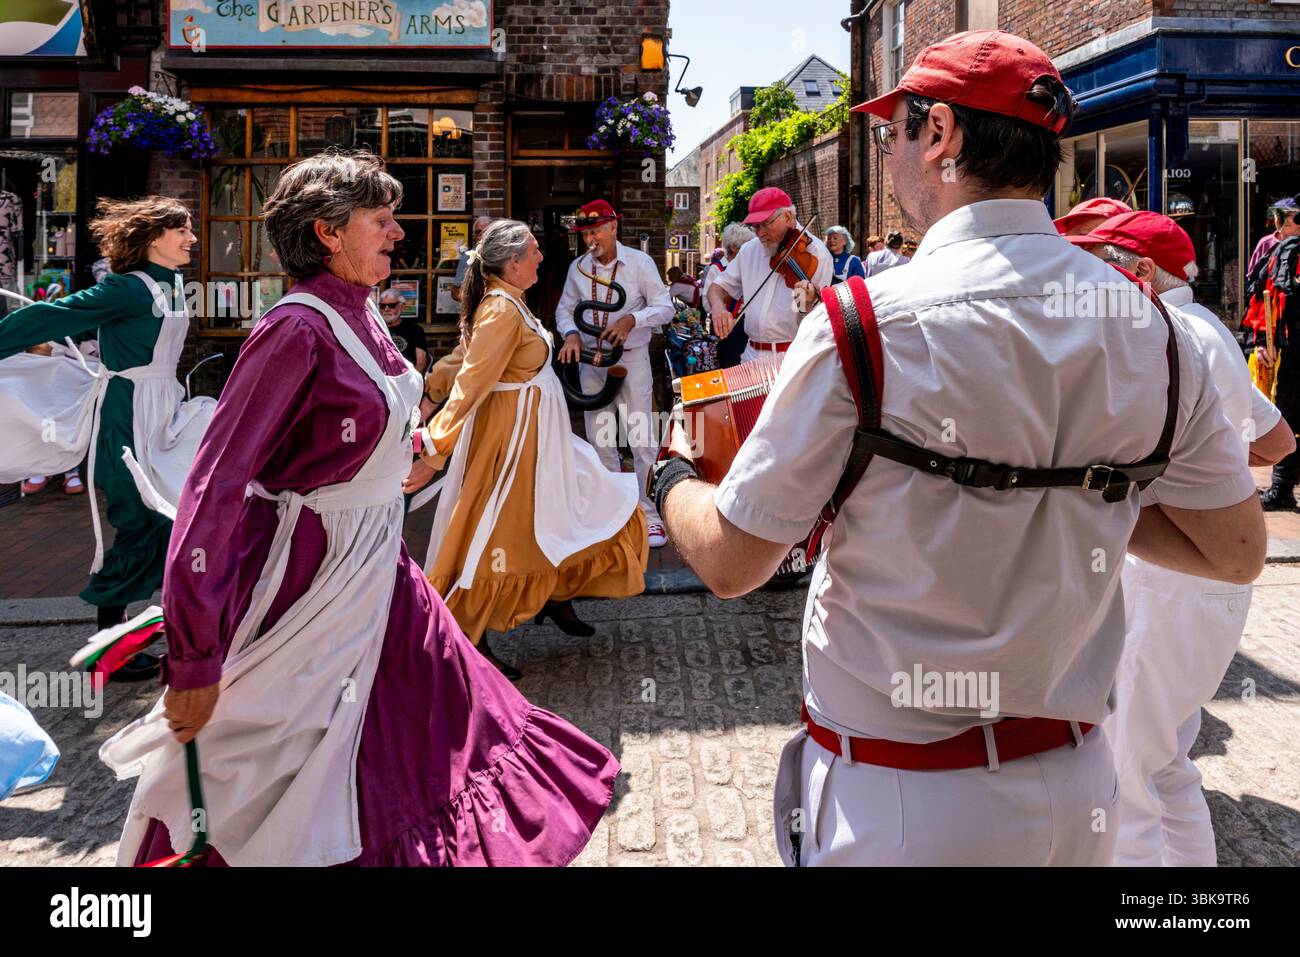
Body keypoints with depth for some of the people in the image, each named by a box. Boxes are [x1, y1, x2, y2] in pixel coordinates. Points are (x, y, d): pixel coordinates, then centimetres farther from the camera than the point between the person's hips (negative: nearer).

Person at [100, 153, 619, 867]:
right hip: (309, 573, -8)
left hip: (376, 566, 8)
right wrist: (195, 663, -25)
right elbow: (214, 487, -25)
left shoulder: (359, 314, 3)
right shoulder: (297, 330, -22)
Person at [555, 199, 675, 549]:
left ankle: (648, 513, 3)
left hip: (631, 360, -4)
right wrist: (571, 333, -9)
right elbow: (565, 309, 12)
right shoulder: (578, 268, 4)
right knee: (600, 441, 10)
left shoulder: (640, 262, -6)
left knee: (642, 440, -7)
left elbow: (665, 307, -6)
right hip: (591, 362, 4)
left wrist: (632, 319, -22)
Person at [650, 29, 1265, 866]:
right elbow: (1238, 551, 3)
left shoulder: (862, 326, -20)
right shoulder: (1154, 332, -5)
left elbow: (730, 563, -13)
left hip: (896, 807, -4)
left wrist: (673, 472, 7)